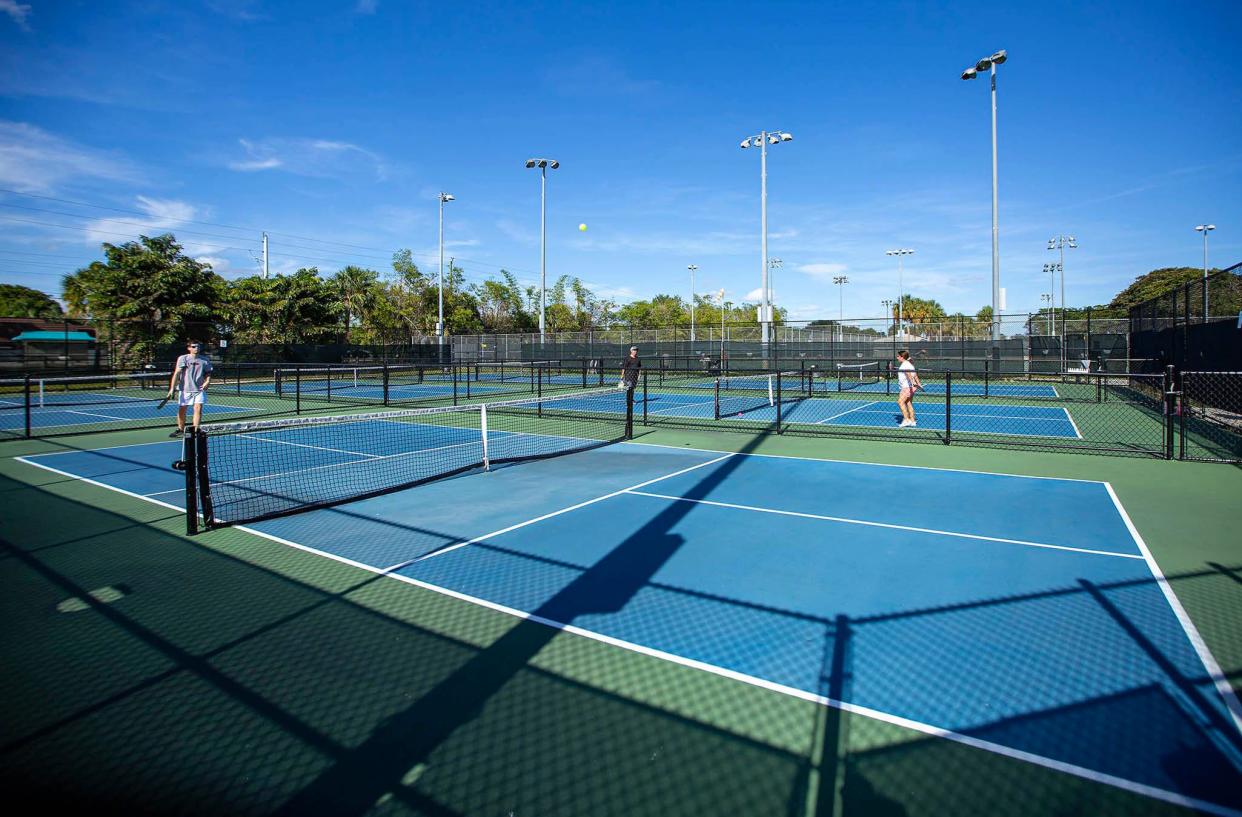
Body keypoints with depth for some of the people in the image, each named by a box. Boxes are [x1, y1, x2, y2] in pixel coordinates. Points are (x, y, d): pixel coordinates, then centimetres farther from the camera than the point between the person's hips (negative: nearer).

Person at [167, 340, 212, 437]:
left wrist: (207, 382, -8)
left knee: (198, 408, -11)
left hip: (199, 389, 0)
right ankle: (180, 429, 27)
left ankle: (195, 430, -5)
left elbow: (208, 374, 13)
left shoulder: (205, 360, 4)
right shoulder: (183, 358, -2)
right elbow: (176, 373, -8)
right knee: (181, 410, 9)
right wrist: (172, 388, -15)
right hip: (185, 389, 0)